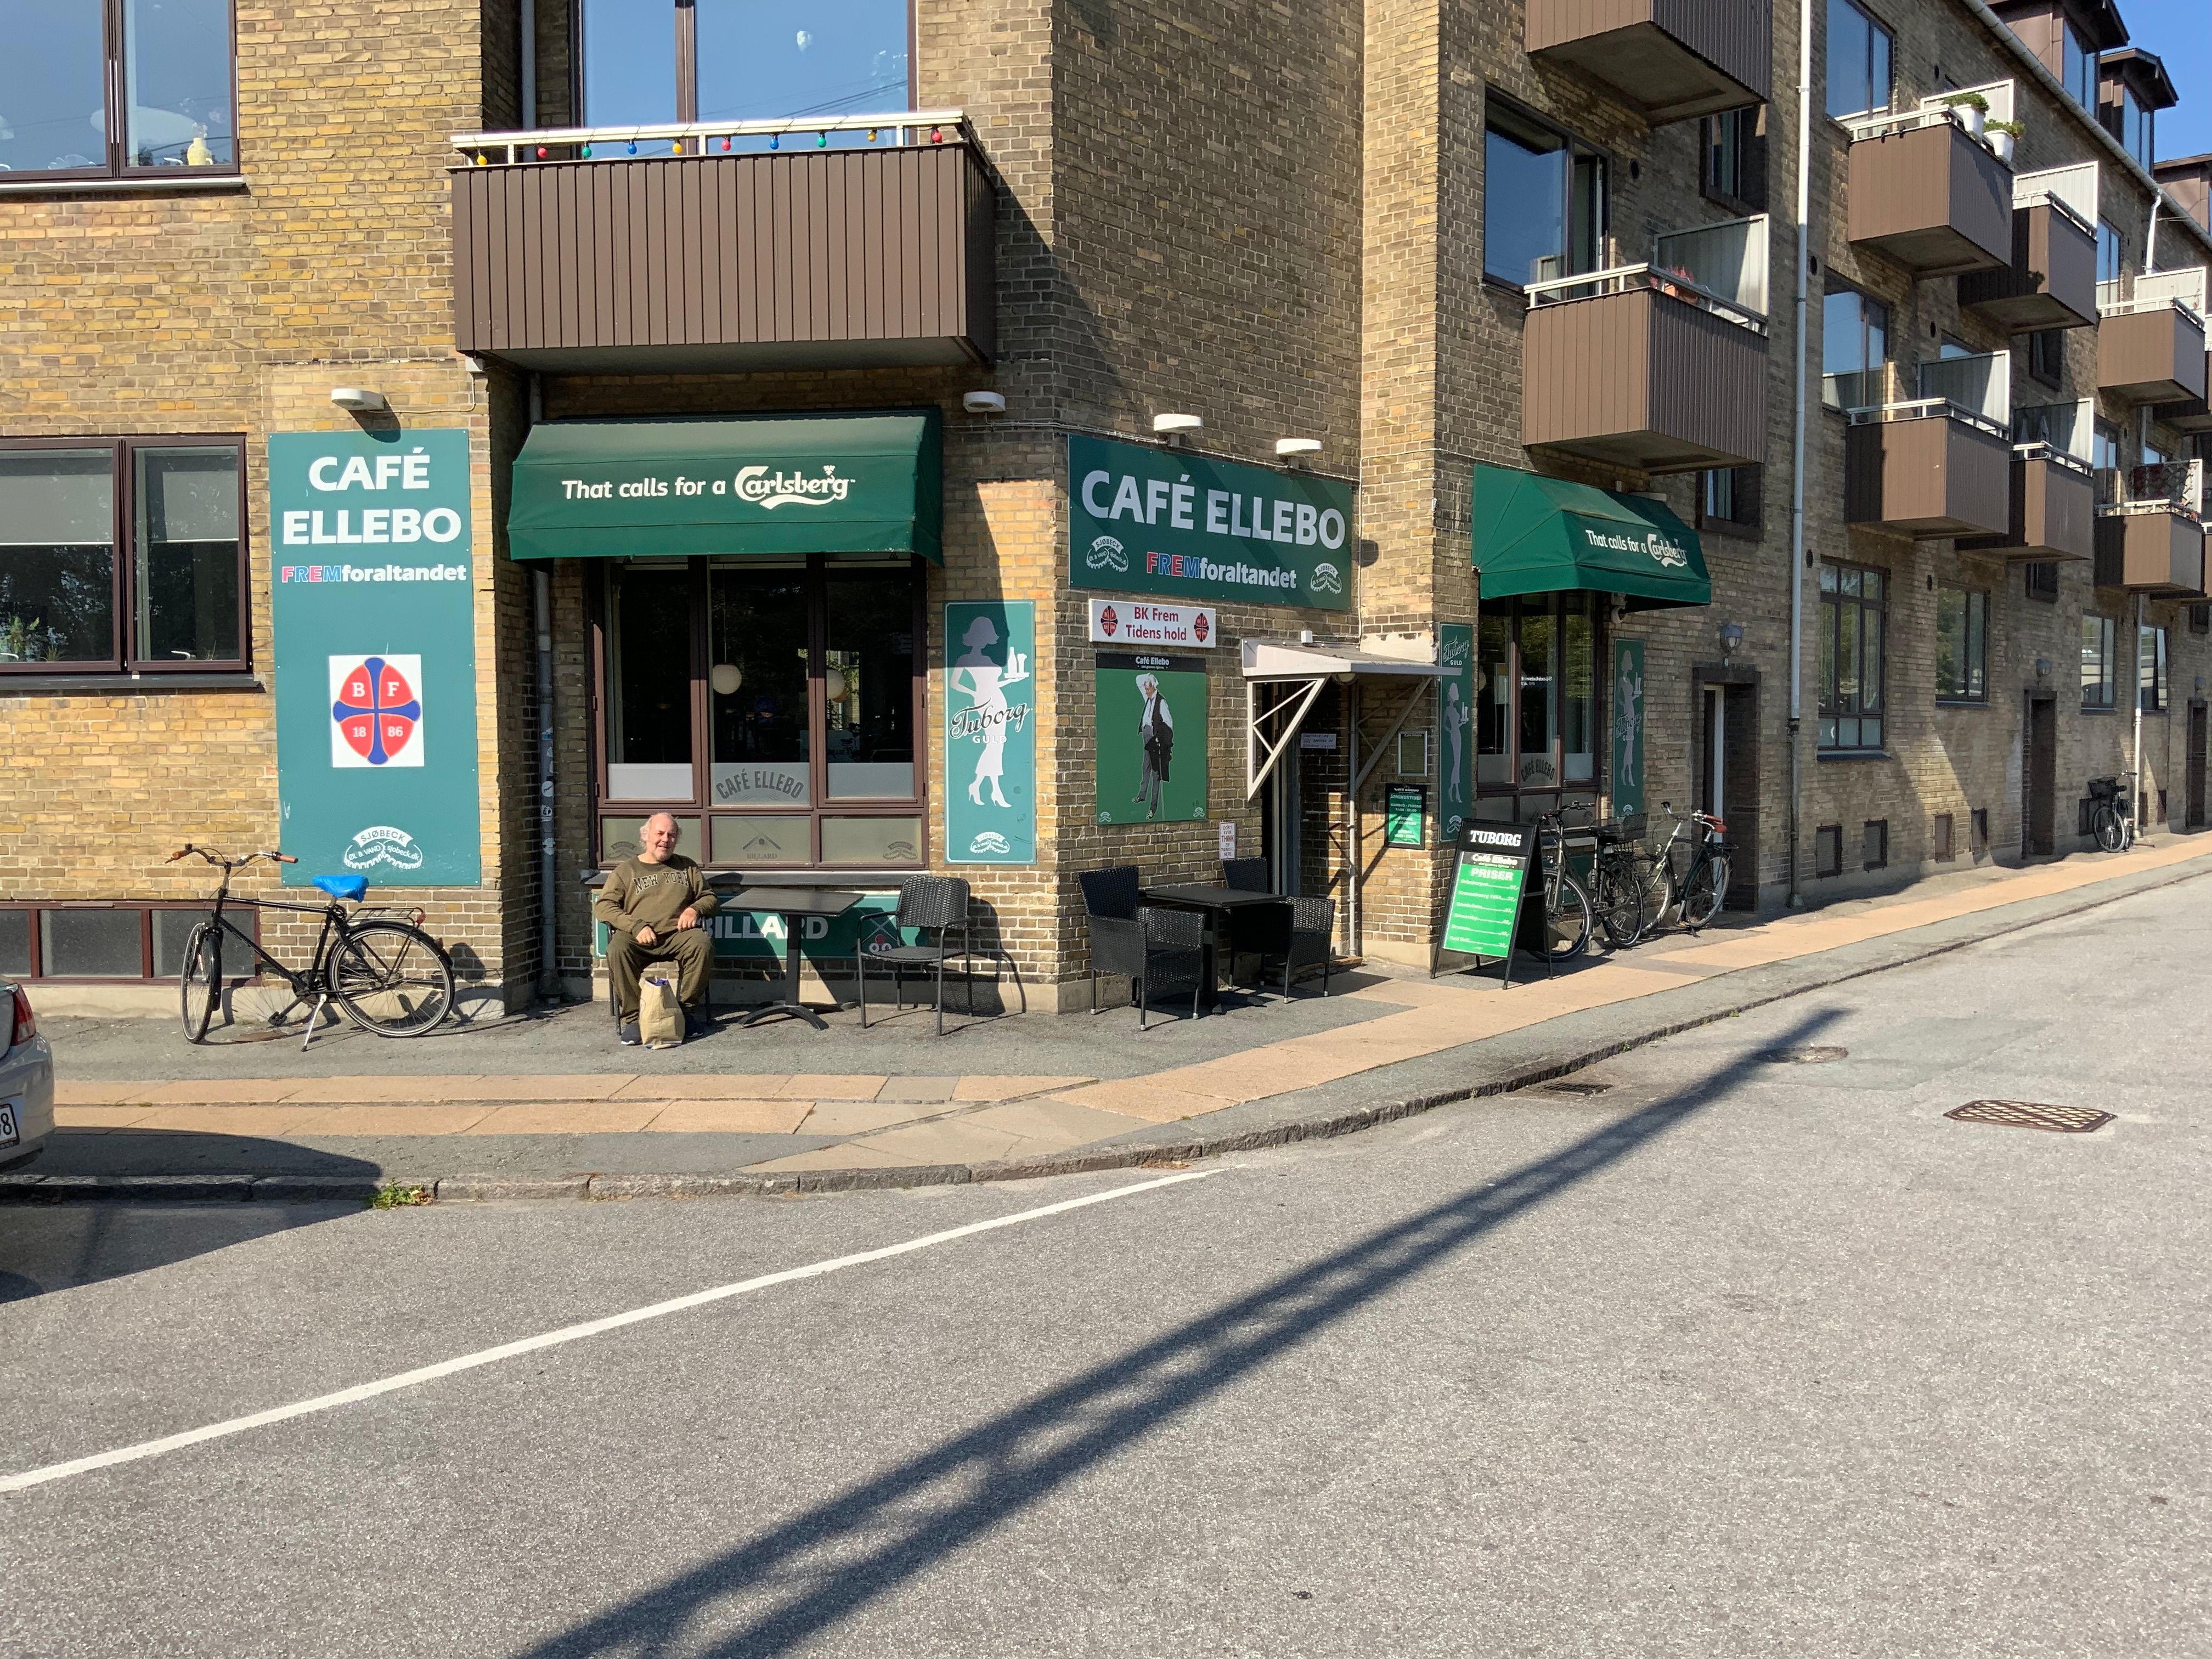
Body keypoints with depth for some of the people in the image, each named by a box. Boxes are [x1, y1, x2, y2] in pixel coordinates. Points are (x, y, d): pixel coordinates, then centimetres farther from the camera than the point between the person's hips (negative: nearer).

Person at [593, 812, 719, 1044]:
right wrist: (636, 926, -11)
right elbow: (604, 906, 6)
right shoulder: (626, 870, 17)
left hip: (677, 935, 1)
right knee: (617, 949, -35)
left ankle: (685, 1010, -19)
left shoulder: (687, 867, 24)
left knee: (703, 944, -32)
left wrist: (695, 909, -1)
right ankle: (632, 1018, -25)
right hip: (638, 938, -1)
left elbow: (709, 896, 25)